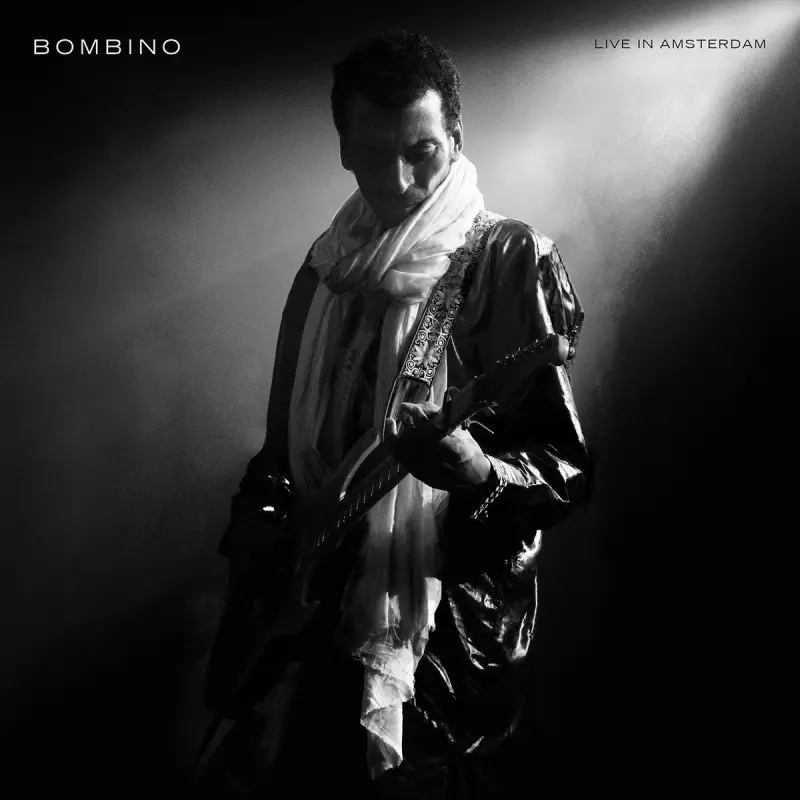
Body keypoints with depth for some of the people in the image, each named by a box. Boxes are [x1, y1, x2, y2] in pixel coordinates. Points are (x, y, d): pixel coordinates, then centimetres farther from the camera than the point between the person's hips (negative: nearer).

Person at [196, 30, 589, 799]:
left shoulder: (509, 261, -8)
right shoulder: (327, 267, 8)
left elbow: (567, 469, -11)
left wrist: (479, 474, -30)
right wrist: (258, 521, 0)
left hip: (449, 613, -4)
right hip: (316, 596, 5)